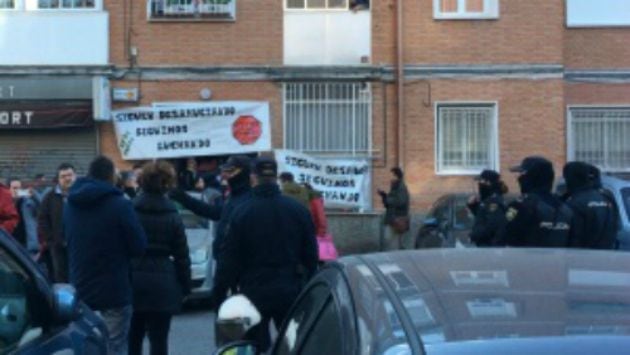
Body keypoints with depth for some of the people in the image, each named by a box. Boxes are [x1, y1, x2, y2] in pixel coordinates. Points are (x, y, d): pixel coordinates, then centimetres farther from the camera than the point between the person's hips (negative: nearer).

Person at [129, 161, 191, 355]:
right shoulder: (172, 216, -5)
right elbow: (181, 255, -2)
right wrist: (185, 286, 8)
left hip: (134, 281, 3)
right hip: (161, 283, -2)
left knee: (133, 336, 15)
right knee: (158, 339, 2)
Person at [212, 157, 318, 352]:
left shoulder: (242, 213, -9)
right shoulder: (299, 210, 1)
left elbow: (230, 259, -8)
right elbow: (311, 255, 4)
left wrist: (218, 293, -1)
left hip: (254, 292, -3)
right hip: (290, 291, 3)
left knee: (257, 347, 5)